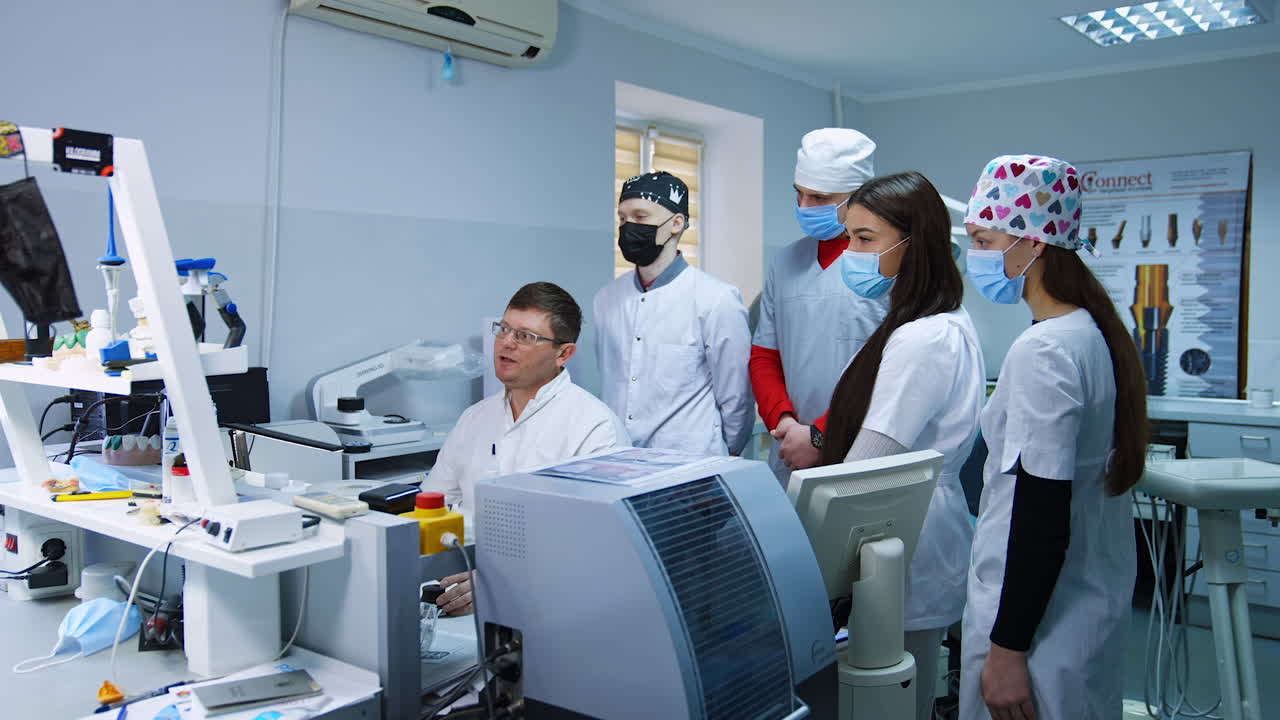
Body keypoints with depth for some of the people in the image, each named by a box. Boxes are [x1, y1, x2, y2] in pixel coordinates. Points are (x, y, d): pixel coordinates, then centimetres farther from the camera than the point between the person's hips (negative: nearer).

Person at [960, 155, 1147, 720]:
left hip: (1042, 617, -9)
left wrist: (1008, 648, -18)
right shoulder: (1097, 333, 6)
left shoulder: (1043, 351, -22)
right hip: (1092, 602, 9)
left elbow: (1042, 516, -23)